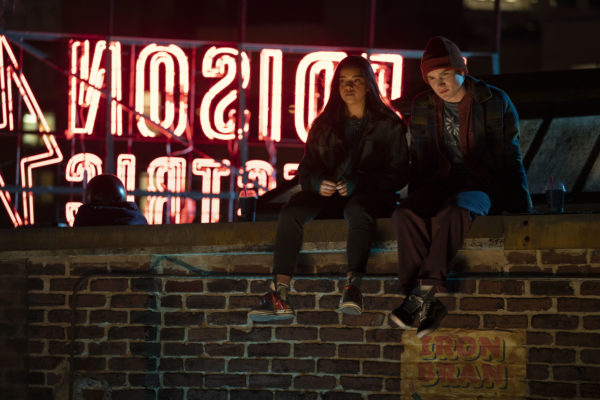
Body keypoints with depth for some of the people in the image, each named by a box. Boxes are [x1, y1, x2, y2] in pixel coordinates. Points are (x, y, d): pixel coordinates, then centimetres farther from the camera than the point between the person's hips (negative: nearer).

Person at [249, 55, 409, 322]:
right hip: (328, 194, 4)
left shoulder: (388, 124, 7)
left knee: (357, 211, -41)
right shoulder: (325, 124, 18)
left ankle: (353, 285, -54)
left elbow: (398, 175, 0)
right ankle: (279, 293, -39)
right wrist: (318, 182, -9)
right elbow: (306, 169, 16)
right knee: (291, 213, -28)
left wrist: (358, 183, -16)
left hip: (371, 193, -3)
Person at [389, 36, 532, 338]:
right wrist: (415, 199, 7)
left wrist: (520, 209, -4)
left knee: (452, 212, -40)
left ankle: (424, 292, -40)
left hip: (482, 187, -4)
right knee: (404, 214, -31)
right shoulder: (422, 106, 12)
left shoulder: (495, 103, 1)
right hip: (439, 185, 4)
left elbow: (509, 160, 1)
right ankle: (432, 302, -37)